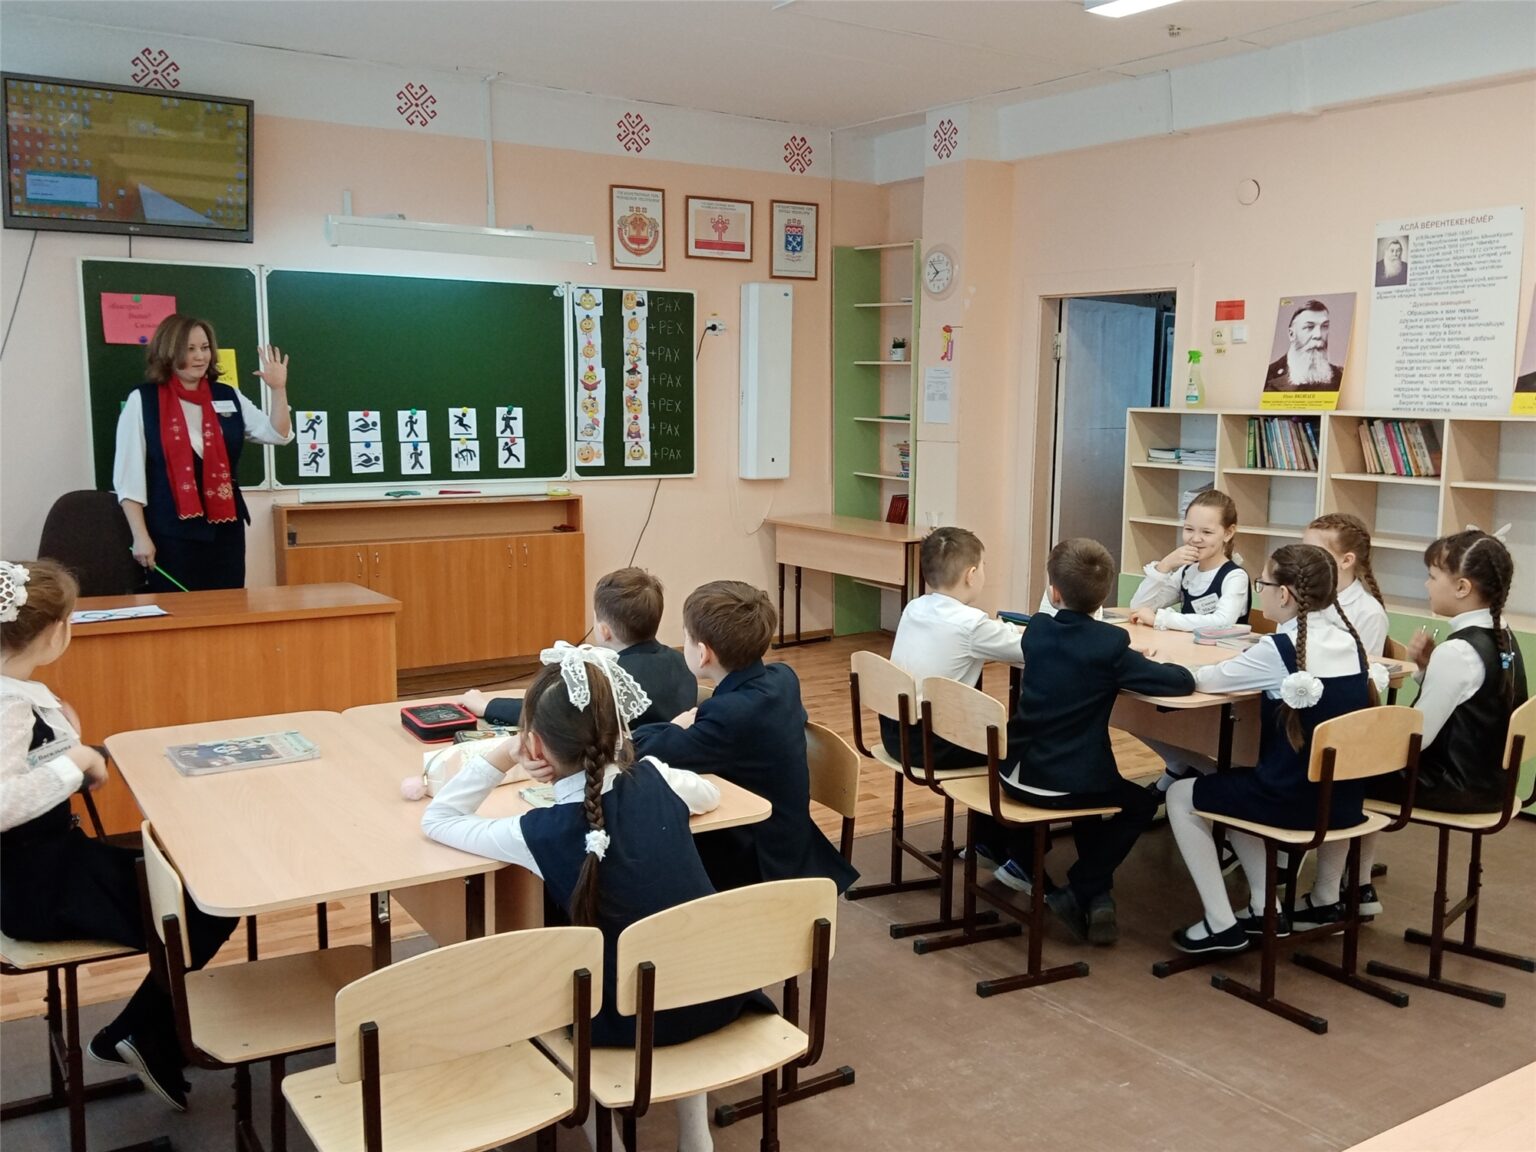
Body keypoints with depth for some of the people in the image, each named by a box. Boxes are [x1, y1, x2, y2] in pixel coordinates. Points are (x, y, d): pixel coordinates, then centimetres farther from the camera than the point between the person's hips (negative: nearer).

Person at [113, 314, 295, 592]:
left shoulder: (228, 396, 10)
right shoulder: (142, 401, -1)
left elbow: (278, 434, 10)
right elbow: (128, 474, -3)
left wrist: (278, 389, -5)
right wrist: (140, 536, -8)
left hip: (225, 529, 4)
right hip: (171, 534, -4)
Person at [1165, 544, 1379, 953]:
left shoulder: (1279, 649, -18)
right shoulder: (1348, 639, 2)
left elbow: (1204, 680, -9)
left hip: (1294, 800, -7)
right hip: (1344, 800, 7)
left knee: (1180, 796, 11)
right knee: (1232, 787, 30)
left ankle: (1221, 924, 9)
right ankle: (1263, 908, 26)